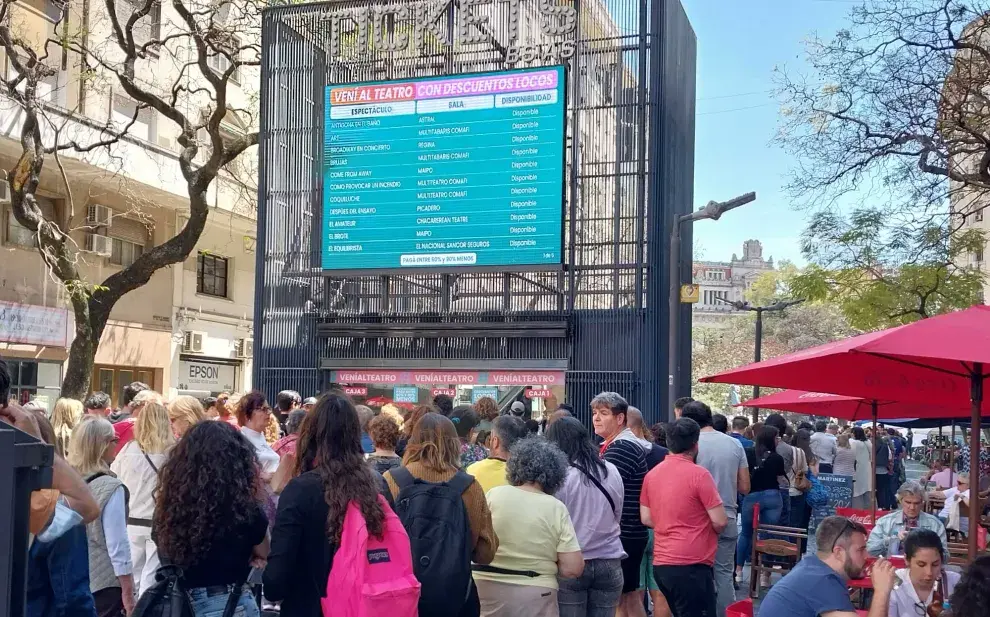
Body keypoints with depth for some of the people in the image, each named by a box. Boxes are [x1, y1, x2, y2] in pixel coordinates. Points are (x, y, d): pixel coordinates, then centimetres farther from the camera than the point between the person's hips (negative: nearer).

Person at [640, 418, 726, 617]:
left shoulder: (652, 474, 6)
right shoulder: (699, 474, -12)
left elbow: (646, 518, 11)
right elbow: (720, 521, -12)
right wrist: (707, 529, 9)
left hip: (661, 563, 7)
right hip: (692, 564, -7)